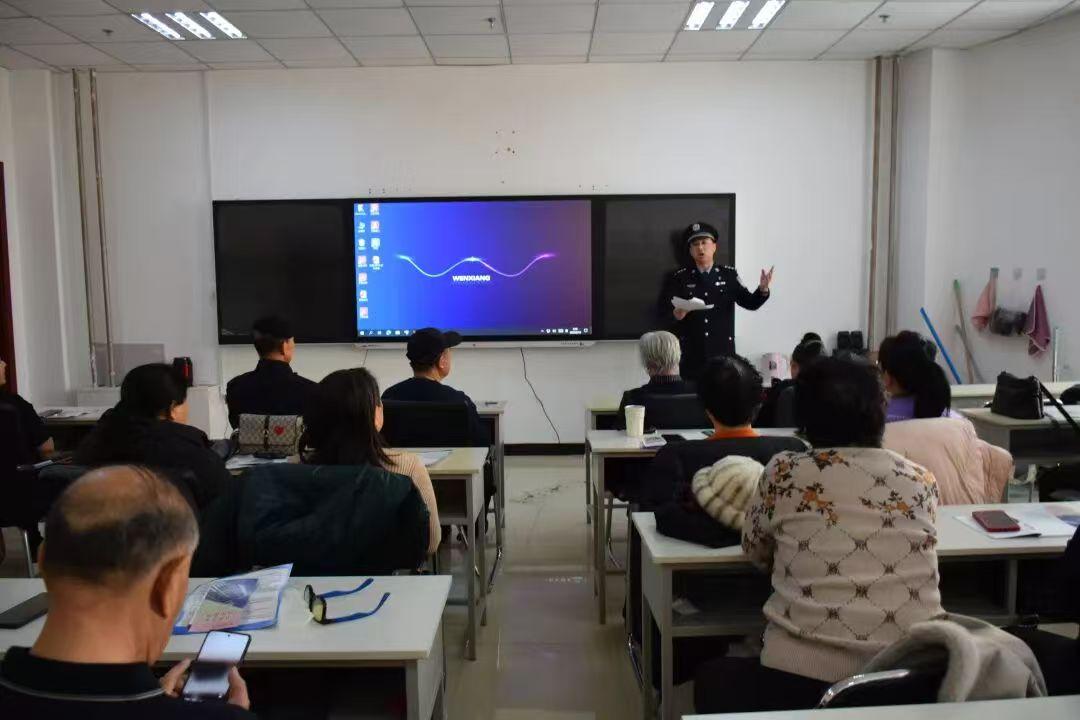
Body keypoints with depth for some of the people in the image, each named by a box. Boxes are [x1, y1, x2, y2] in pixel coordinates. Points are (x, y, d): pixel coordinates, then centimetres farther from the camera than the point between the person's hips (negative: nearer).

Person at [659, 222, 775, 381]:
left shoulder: (729, 275, 9)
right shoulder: (679, 277, 5)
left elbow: (749, 303, 6)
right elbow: (664, 309, 1)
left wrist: (762, 289, -12)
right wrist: (675, 314, -21)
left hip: (722, 352, 1)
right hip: (690, 354, -1)